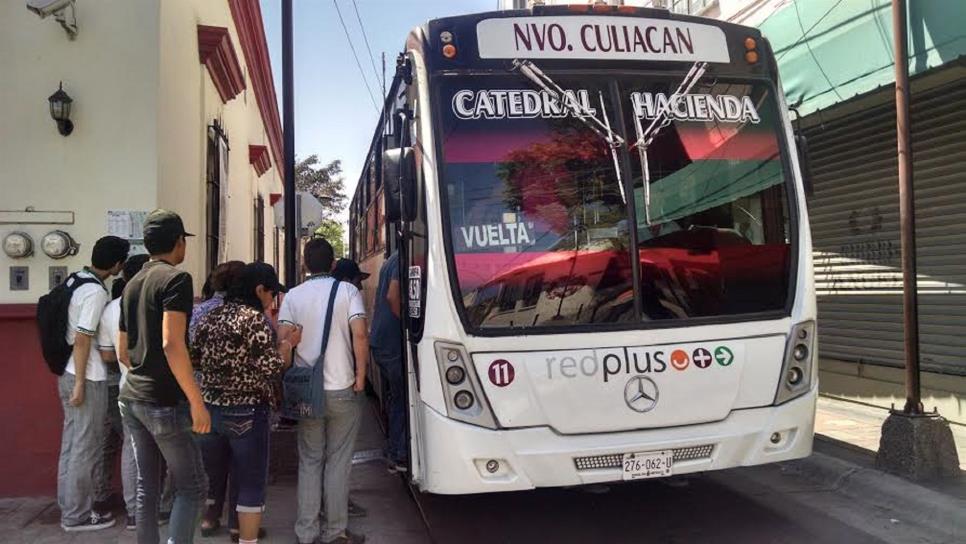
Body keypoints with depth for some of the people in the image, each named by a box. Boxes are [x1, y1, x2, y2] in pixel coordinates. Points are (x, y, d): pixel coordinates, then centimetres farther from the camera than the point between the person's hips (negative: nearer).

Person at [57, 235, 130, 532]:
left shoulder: (75, 280, 9)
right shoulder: (96, 292, -19)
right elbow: (82, 339, -21)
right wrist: (80, 383, -18)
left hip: (67, 373, 9)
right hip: (87, 378, -9)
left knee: (71, 443, 16)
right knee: (85, 447, 0)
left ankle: (69, 506, 26)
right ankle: (77, 515, 9)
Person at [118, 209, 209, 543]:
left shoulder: (132, 285, 14)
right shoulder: (176, 278, -12)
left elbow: (122, 352, 19)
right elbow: (171, 344, -23)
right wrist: (196, 401, -21)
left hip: (131, 399, 8)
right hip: (164, 402, -8)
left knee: (146, 486, 13)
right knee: (192, 487, 1)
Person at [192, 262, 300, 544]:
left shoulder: (209, 317, 7)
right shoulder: (255, 319, -15)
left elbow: (195, 359, 15)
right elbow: (271, 368, -19)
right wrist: (288, 343, -4)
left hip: (209, 408, 7)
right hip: (246, 413, -7)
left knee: (212, 474, 20)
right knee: (251, 483, 5)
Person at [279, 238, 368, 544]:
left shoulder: (293, 296, 3)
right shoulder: (348, 291, -4)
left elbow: (283, 340, -5)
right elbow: (360, 335, -13)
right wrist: (360, 375, -5)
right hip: (343, 390, -2)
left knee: (309, 461, 12)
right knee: (338, 462, 6)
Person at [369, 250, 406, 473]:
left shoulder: (391, 260, 17)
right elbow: (393, 296, -25)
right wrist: (408, 324, -16)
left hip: (379, 342, 10)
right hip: (394, 343, -10)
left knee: (397, 397, 16)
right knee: (404, 398, -2)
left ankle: (394, 453, 20)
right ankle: (401, 455, 2)